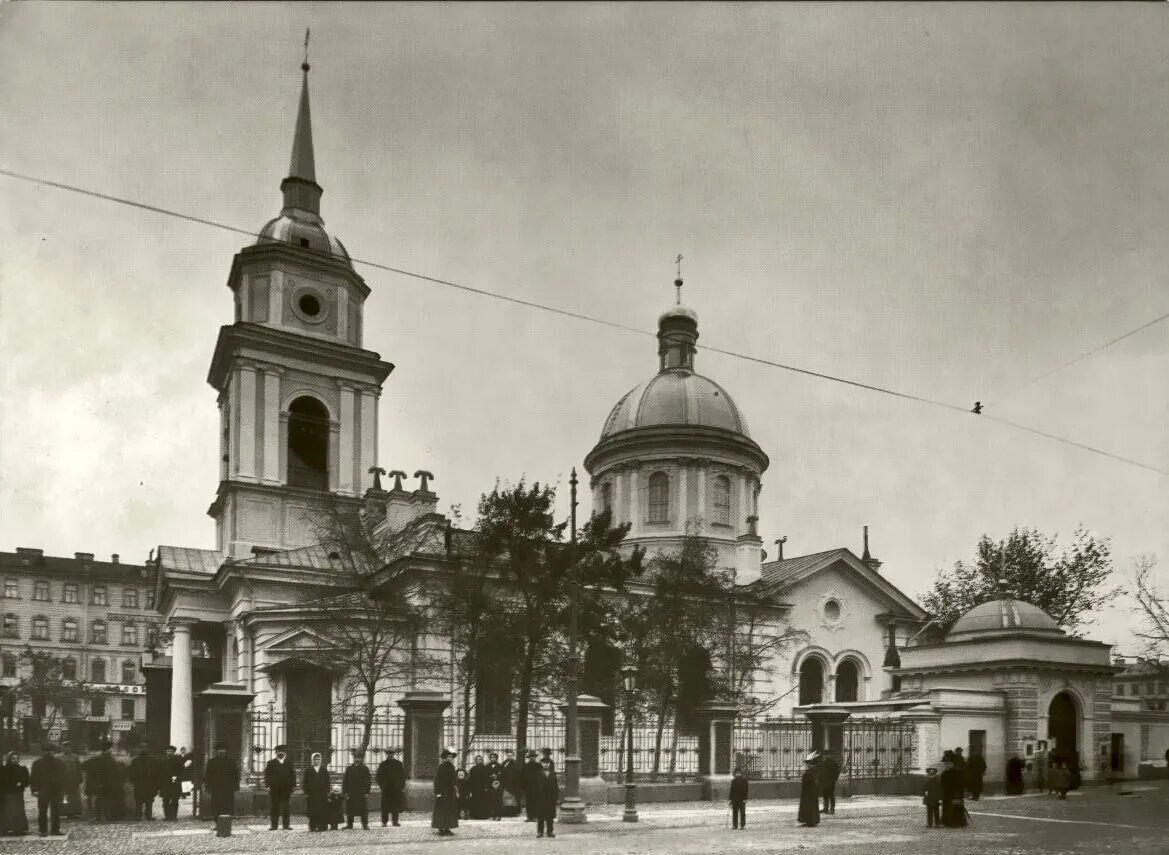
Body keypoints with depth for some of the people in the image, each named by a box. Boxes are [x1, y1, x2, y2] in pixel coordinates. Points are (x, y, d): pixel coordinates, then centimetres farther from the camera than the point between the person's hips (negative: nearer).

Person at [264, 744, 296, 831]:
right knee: (273, 808, -1)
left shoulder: (289, 763, 13)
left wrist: (293, 785, 3)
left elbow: (293, 775, 12)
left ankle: (286, 825, 4)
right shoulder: (270, 763, 7)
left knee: (285, 808, 1)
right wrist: (267, 785, -8)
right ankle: (273, 825, 4)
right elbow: (267, 775, 2)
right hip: (274, 789, -1)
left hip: (286, 789, 1)